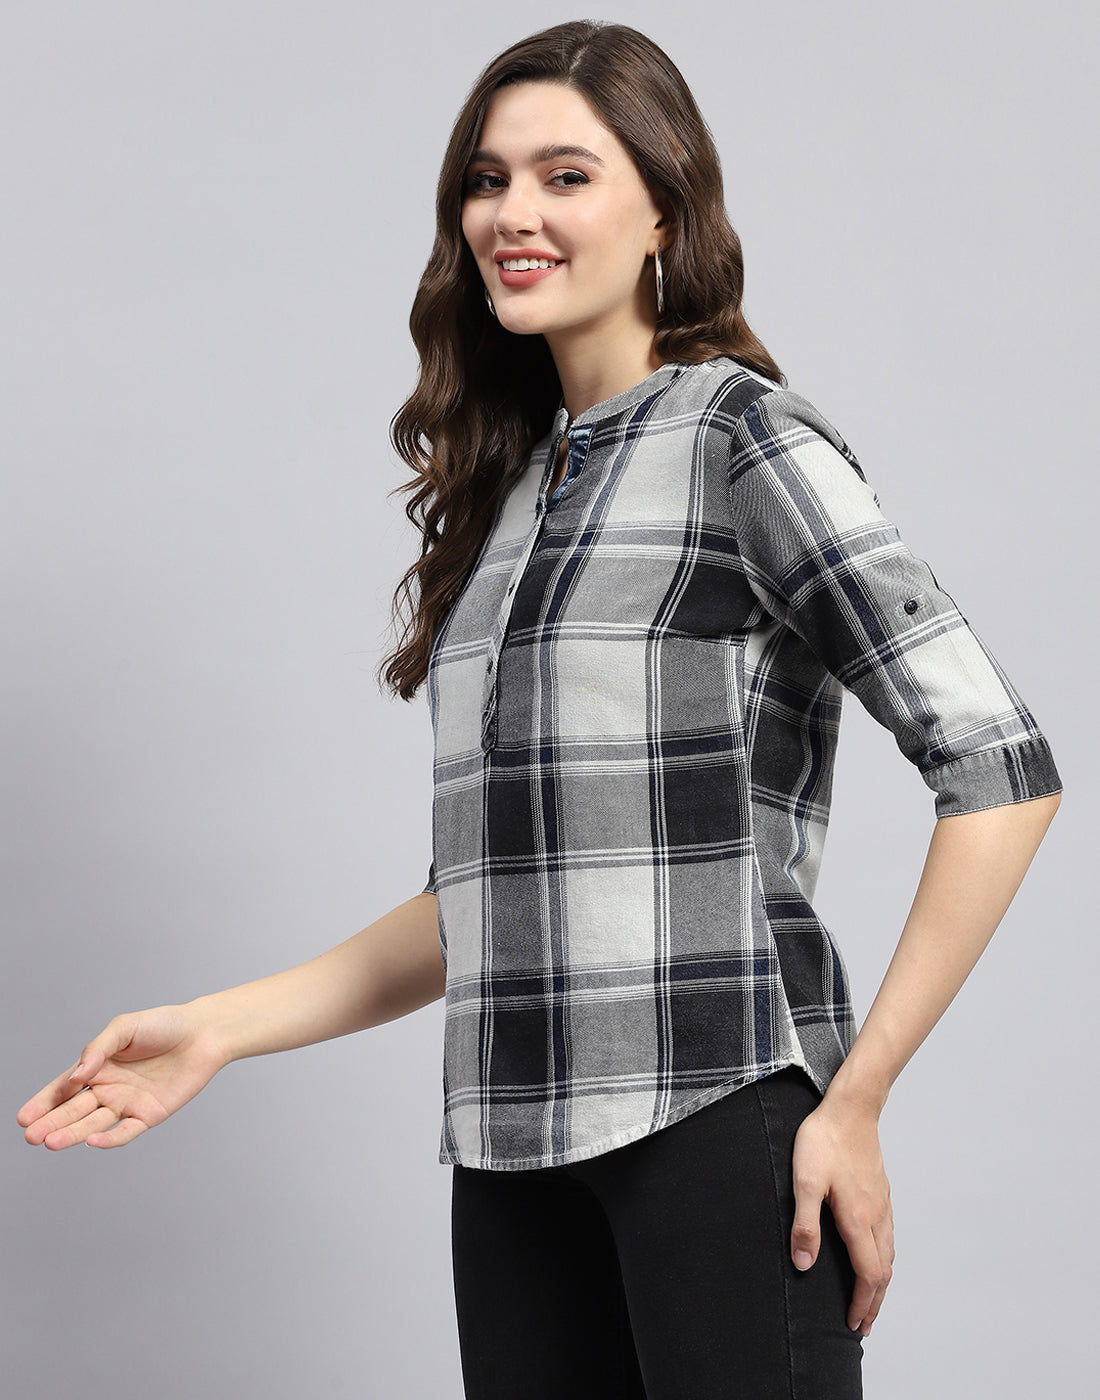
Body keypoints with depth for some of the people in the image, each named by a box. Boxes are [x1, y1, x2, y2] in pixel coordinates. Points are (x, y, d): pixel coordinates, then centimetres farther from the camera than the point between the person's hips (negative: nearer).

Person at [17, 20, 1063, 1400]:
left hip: (719, 1116, -6)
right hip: (519, 1152, 6)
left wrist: (855, 1102, -13)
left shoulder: (741, 437, -4)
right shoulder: (508, 488, 16)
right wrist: (221, 1028, 13)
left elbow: (1000, 771, -12)